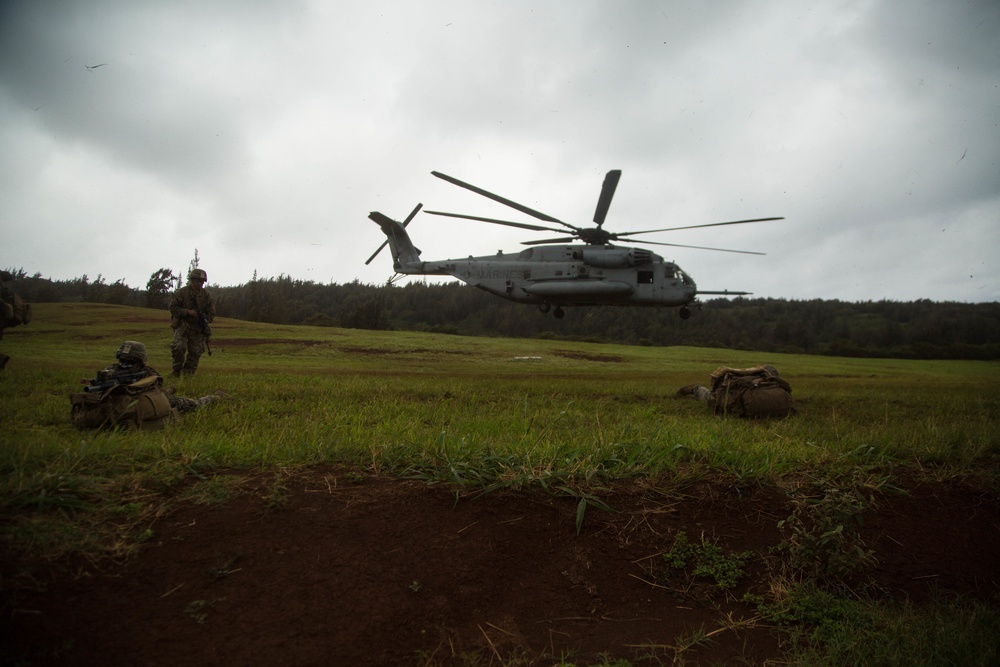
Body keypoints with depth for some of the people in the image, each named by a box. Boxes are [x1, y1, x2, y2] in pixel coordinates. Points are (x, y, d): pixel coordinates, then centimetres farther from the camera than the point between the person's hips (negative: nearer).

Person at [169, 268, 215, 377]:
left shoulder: (206, 294, 6)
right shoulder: (181, 292, -3)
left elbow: (211, 311, 9)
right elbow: (173, 308, -6)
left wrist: (205, 318, -10)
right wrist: (187, 312, -19)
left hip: (198, 328, 3)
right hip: (182, 326, -3)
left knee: (196, 352, 0)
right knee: (178, 347, -20)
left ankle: (188, 375, 12)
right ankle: (177, 371, -1)